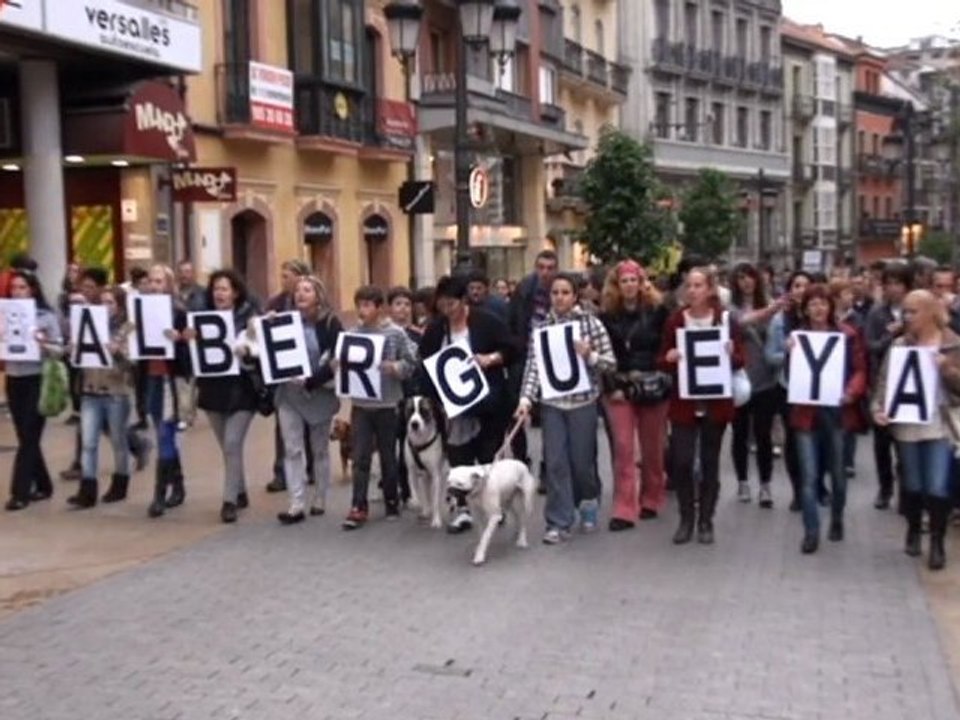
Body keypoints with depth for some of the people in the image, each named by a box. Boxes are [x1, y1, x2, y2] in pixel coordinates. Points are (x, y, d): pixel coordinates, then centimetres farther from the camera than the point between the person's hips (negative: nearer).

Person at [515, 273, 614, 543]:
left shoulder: (591, 323, -3)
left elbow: (610, 362, -2)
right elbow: (533, 367, -4)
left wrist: (589, 355, -20)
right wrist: (525, 399, -16)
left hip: (583, 401, -1)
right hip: (551, 403, 1)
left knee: (581, 460, 7)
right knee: (555, 463, -1)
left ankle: (589, 501, 37)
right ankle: (559, 523, 6)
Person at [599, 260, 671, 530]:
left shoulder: (654, 312, 2)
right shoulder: (607, 317, 4)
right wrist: (611, 387, -5)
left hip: (653, 386, 0)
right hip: (620, 388, 0)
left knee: (652, 447, 10)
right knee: (623, 448, -5)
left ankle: (651, 500, 28)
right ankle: (624, 510, -4)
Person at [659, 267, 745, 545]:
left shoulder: (726, 319, -2)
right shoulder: (675, 320, 0)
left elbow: (740, 360, 1)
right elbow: (663, 363, 4)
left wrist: (731, 355, -20)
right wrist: (669, 358, -18)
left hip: (716, 402, 0)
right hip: (684, 402, 0)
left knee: (710, 462, 7)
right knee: (681, 461, -4)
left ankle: (705, 521, 19)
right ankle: (686, 519, 13)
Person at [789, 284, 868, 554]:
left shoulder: (847, 335, 2)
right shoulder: (796, 336, 3)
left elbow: (860, 369, 0)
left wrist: (851, 392, -18)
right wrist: (791, 354, -17)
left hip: (838, 411, 0)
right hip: (807, 411, 0)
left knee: (837, 472, 14)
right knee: (809, 476, -3)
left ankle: (837, 520, 36)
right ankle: (811, 532, 3)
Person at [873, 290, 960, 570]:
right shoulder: (899, 345, 5)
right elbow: (884, 379, 0)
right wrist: (879, 407, -15)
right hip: (907, 426, 2)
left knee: (937, 488, -6)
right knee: (912, 485, 12)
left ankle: (937, 544, 6)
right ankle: (913, 532, 31)